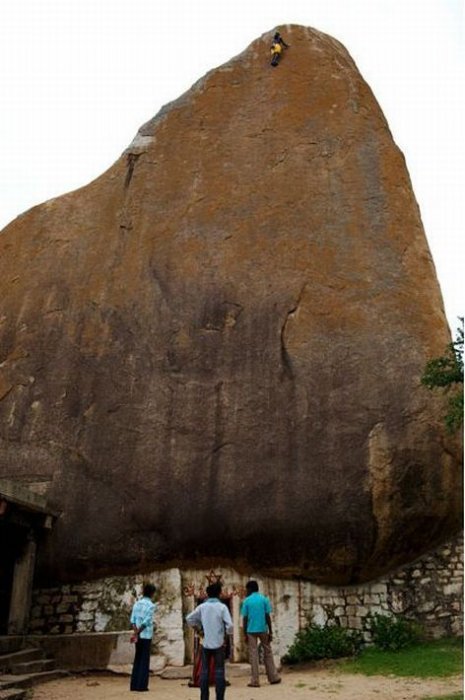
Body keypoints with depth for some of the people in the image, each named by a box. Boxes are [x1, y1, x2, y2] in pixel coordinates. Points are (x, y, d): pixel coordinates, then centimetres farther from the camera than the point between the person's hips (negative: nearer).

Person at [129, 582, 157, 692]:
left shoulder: (136, 603, 8)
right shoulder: (151, 605, -10)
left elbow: (133, 620, 0)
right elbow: (146, 622, -16)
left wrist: (136, 634, -8)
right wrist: (136, 633, -10)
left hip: (139, 636, 5)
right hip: (146, 636, -5)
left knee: (137, 660, 13)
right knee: (144, 661, 3)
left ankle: (134, 684, 14)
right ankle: (142, 685, 3)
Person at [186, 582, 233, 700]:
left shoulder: (202, 607, 1)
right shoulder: (222, 607, -8)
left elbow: (189, 618, 6)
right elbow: (229, 625, -14)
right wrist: (228, 632, 7)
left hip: (206, 643, 2)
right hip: (218, 643, -2)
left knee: (204, 671, 10)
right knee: (219, 671, 4)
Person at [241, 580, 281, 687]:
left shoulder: (246, 601, -1)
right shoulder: (264, 599, 0)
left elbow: (245, 619, -3)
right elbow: (267, 616, -3)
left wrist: (245, 634, 4)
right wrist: (270, 632, 2)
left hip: (251, 630, -1)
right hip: (263, 629, 1)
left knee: (253, 655, 3)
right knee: (268, 652, 14)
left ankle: (255, 681, 2)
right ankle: (273, 678, 19)